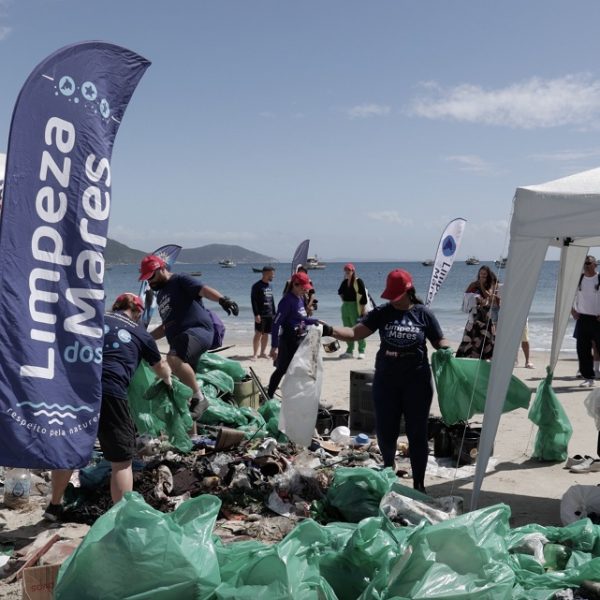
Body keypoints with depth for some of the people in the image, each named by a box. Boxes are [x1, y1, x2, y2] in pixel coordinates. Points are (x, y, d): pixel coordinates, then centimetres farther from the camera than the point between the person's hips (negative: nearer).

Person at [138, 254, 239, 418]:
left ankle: (199, 398, -23)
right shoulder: (160, 295, 27)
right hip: (179, 339, 10)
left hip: (198, 329, -10)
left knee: (174, 359, -35)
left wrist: (222, 299, -37)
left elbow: (203, 289, -18)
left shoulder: (180, 280, 1)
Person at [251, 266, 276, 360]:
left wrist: (274, 313, 17)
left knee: (266, 334, 9)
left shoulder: (270, 286, 15)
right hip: (261, 315, -7)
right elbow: (253, 301, -13)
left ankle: (263, 352, 18)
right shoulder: (257, 286, -8)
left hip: (269, 315, 7)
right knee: (258, 333, -8)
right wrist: (256, 314, -19)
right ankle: (255, 354, -5)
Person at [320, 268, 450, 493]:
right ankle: (388, 471, 38)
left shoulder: (423, 314, -2)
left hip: (416, 381, -2)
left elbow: (439, 341, 4)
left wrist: (446, 351, -20)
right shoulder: (381, 313, 0)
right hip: (386, 380, 2)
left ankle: (419, 483, 20)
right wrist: (329, 330, -22)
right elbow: (355, 333, -7)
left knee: (417, 433, 7)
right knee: (385, 432, 9)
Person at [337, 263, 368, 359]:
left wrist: (363, 309, -17)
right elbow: (340, 291, 30)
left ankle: (361, 351, -1)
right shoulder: (345, 282, 11)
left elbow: (363, 295, -14)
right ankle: (349, 351, 19)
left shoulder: (358, 281, -10)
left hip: (355, 306, -8)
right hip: (345, 307, 8)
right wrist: (343, 298, 14)